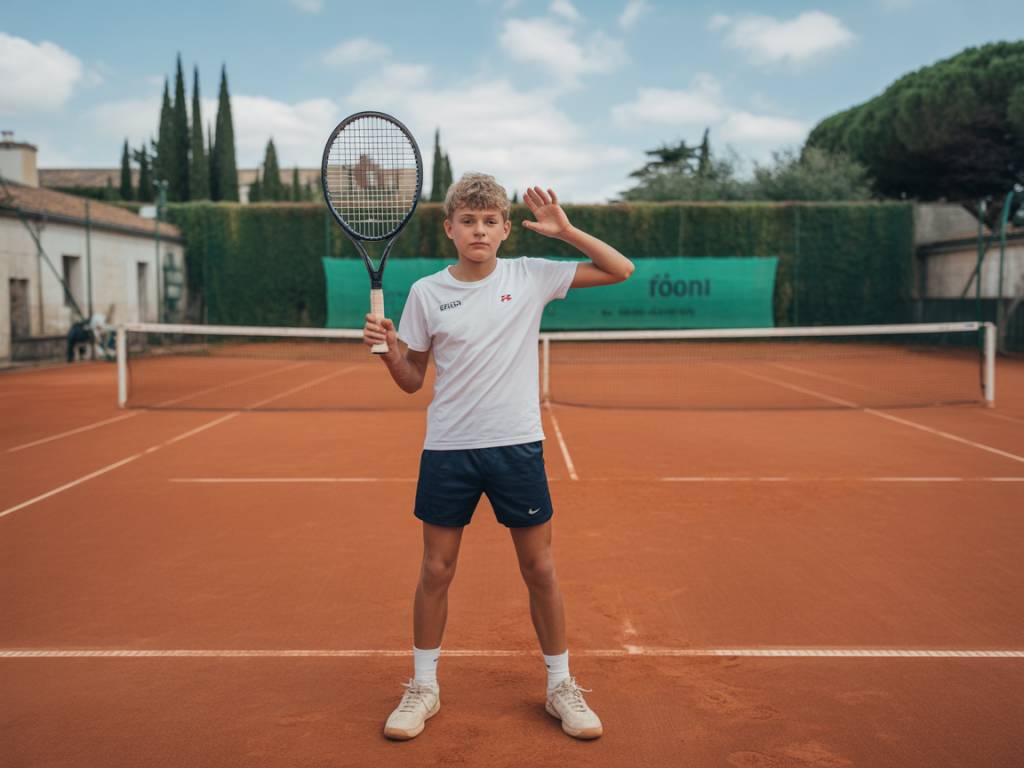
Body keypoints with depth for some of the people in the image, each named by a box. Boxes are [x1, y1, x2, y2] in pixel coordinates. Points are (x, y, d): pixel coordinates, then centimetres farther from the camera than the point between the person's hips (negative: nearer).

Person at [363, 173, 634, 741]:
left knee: (540, 570, 7)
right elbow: (412, 380, 7)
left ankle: (560, 687, 25)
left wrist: (564, 230, -9)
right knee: (436, 571, 8)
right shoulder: (426, 292, 1)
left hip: (517, 445, 0)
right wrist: (387, 349, -13)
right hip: (447, 449, 1)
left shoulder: (531, 276, -1)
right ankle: (423, 688, 26)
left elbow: (621, 270, 0)